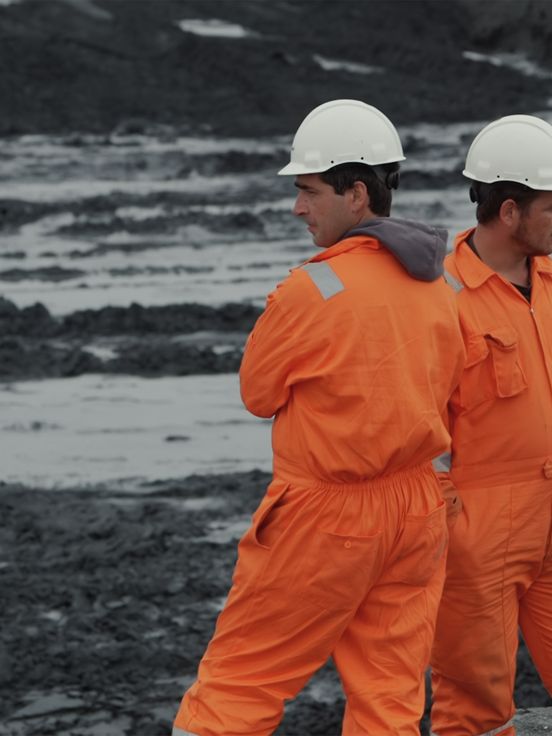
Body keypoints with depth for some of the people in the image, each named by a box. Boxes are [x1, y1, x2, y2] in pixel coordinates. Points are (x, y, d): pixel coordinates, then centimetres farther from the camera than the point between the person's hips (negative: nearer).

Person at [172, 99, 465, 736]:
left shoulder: (312, 292, -18)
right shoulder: (436, 290, 3)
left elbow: (258, 393, -5)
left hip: (323, 516, -6)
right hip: (416, 510, 7)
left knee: (237, 678, 4)